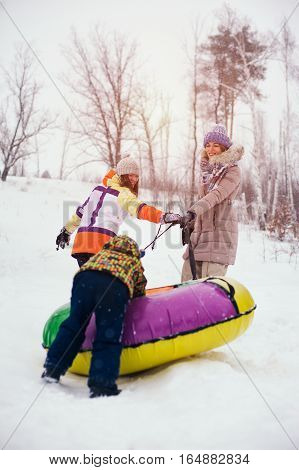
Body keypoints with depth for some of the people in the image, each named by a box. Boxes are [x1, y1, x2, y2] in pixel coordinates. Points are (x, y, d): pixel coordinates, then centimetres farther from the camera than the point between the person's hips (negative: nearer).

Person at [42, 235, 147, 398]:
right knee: (108, 337, 1)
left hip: (85, 276, 3)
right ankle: (102, 385, -6)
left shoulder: (103, 252, 43)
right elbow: (140, 292, 41)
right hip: (116, 285, -2)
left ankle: (52, 369, 19)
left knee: (73, 324, 16)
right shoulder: (135, 263, 38)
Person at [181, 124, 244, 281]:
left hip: (221, 230, -7)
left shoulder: (232, 171, -5)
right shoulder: (207, 170, 18)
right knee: (188, 278, 4)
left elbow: (217, 195, -21)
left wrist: (194, 210, -36)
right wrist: (190, 224, 20)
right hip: (201, 229, 8)